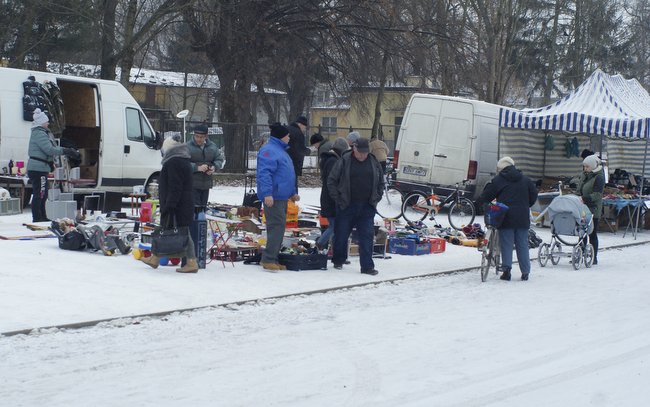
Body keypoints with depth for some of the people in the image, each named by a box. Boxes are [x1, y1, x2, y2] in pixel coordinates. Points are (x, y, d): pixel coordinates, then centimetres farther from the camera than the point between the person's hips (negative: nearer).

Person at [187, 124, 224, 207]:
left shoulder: (212, 146, 5)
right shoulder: (188, 146, -11)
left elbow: (219, 159, 11)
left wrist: (214, 167, -10)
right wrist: (197, 168, -27)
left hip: (206, 183, 5)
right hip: (192, 184, -5)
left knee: (203, 206, 14)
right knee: (195, 206, -9)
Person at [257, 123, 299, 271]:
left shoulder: (281, 150, 22)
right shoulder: (269, 151, -11)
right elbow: (264, 173, -20)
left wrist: (292, 192, 30)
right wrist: (267, 193, -27)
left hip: (282, 197, 11)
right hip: (273, 197, -11)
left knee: (279, 227, 11)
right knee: (277, 226, -14)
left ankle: (271, 259, 16)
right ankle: (268, 259, -12)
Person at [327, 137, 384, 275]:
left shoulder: (374, 163, 7)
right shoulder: (344, 161, -3)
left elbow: (381, 182, 18)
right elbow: (331, 180, 1)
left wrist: (376, 198, 7)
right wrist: (337, 198, -5)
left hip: (367, 207, 2)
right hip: (346, 207, -2)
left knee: (367, 237, -2)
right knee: (341, 234, 7)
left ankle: (367, 266, 1)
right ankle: (338, 261, 26)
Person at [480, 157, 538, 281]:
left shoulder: (497, 180, -1)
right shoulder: (525, 180, 11)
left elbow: (485, 197, -1)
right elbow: (534, 195, 15)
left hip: (506, 218, -3)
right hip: (522, 219, 3)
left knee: (506, 244, 1)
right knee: (522, 245, 8)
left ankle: (506, 268, -11)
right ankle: (525, 272, 9)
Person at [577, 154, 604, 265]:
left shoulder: (599, 177, -10)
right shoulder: (584, 175, 13)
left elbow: (597, 194, -20)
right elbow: (578, 190, 20)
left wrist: (584, 198, -32)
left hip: (593, 209, -7)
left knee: (592, 234, -2)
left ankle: (594, 258, 5)